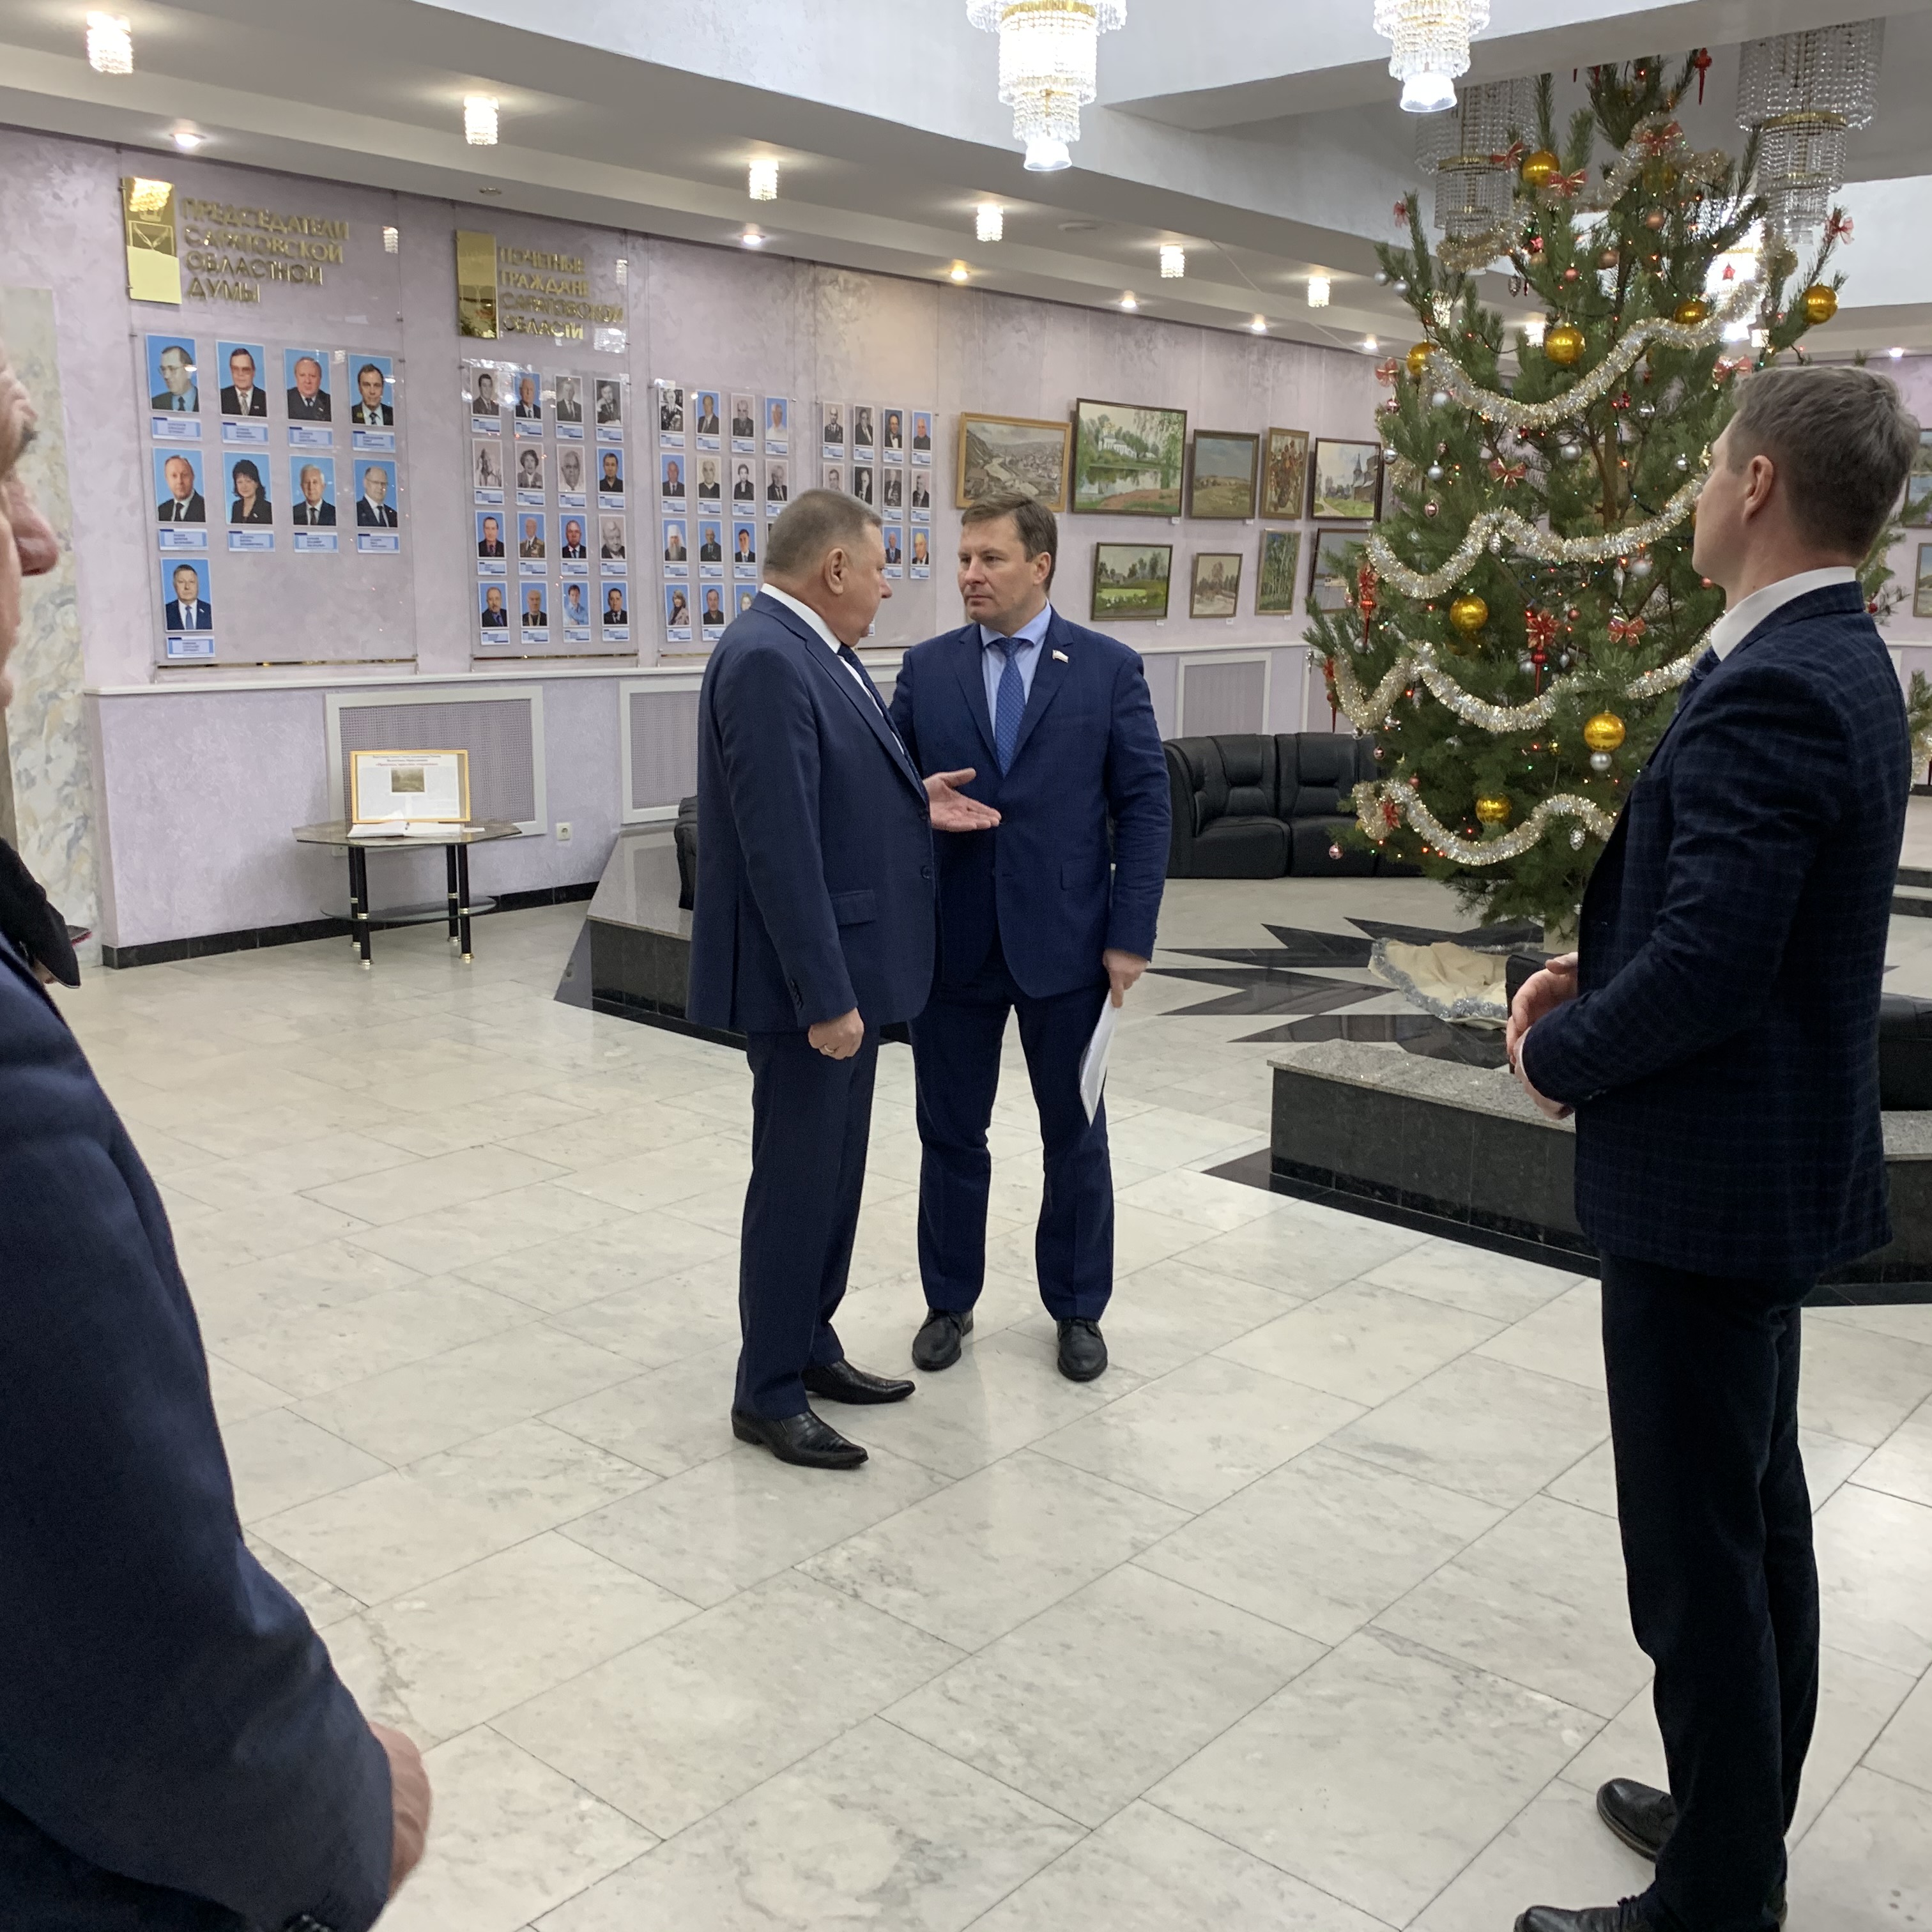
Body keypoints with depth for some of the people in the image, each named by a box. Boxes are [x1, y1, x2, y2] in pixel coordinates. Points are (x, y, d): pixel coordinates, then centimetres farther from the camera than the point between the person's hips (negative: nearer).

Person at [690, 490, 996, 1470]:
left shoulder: (811, 651, 11)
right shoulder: (765, 660, -21)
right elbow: (780, 843, -26)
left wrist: (915, 808, 6)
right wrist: (826, 995, -25)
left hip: (845, 964, 10)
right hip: (807, 978, -10)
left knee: (832, 1171, 19)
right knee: (796, 1178, 1)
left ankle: (809, 1346, 34)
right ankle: (767, 1392, 16)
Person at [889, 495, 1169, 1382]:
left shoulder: (1110, 669, -2)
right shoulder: (925, 668, 4)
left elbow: (1144, 805, -3)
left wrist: (1131, 934, -8)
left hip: (1065, 942, -1)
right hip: (951, 942, 2)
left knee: (1074, 1136, 11)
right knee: (951, 1134, 12)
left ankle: (1076, 1309, 28)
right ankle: (950, 1301, 29)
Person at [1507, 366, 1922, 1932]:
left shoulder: (1770, 693, -23)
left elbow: (1710, 972, -26)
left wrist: (1559, 1054, -10)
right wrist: (1601, 972, 5)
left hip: (1709, 1172, -10)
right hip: (1774, 1157, 11)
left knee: (1698, 1544, 2)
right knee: (1758, 1511, 21)